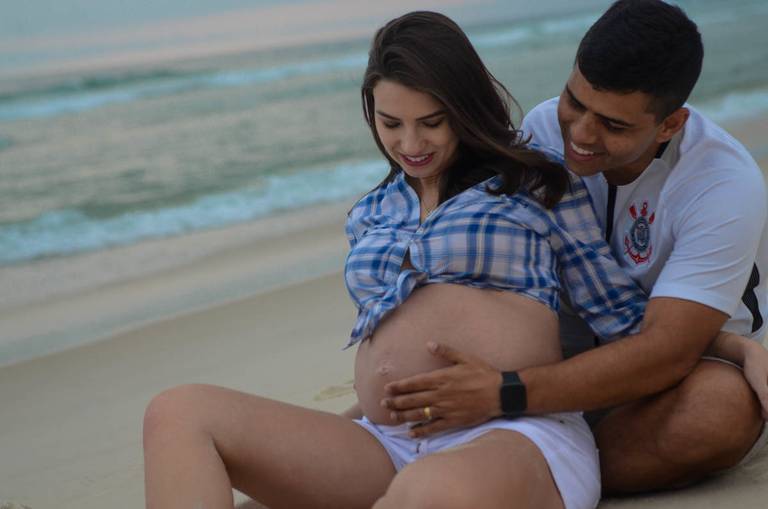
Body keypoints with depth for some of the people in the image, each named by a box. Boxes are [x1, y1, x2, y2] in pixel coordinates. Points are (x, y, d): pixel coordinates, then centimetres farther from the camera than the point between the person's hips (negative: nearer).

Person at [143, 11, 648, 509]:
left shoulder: (537, 186, 8)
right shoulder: (370, 215, 23)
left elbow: (627, 322, 7)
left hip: (518, 437, -5)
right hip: (385, 448, 6)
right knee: (179, 414, -16)